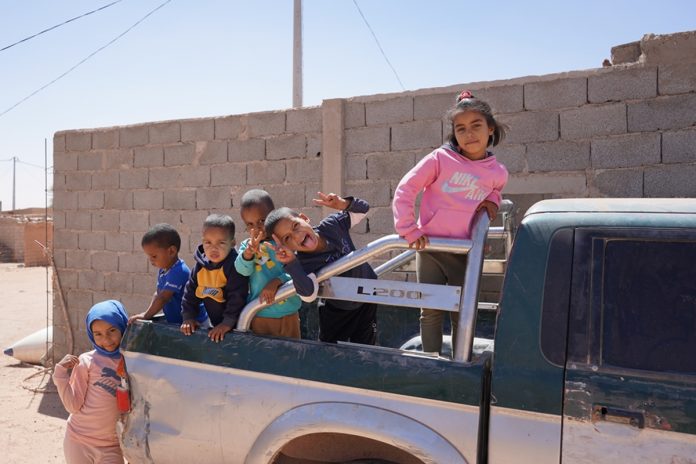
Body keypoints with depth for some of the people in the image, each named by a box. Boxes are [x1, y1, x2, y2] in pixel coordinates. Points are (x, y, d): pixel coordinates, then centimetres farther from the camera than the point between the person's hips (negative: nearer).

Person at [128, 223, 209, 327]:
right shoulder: (163, 270, 6)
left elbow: (163, 298, -22)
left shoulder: (178, 272, -24)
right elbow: (158, 293, 12)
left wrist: (146, 315, -13)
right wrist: (147, 313, 0)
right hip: (176, 322, 9)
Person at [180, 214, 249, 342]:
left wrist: (228, 323, -24)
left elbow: (237, 297, -23)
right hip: (215, 324, 6)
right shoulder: (200, 266, 0)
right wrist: (188, 317, 3)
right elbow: (190, 292, 9)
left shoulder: (235, 266, -21)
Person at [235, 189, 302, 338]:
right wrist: (249, 252, -32)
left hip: (287, 313, -2)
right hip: (258, 314, 2)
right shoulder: (246, 245, 2)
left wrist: (276, 282, -25)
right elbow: (242, 270, -15)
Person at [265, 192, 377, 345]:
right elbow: (309, 295, -49)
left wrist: (344, 203, -28)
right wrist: (291, 262, -54)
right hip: (336, 311, -2)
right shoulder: (303, 263, -31)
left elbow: (362, 209, -7)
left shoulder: (333, 224, -21)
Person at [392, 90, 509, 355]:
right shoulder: (440, 158, -10)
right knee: (431, 312, 3)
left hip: (465, 253, 2)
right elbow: (405, 189, -10)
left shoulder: (498, 172, 0)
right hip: (429, 247, -2)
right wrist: (409, 231, -14)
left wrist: (493, 201, 1)